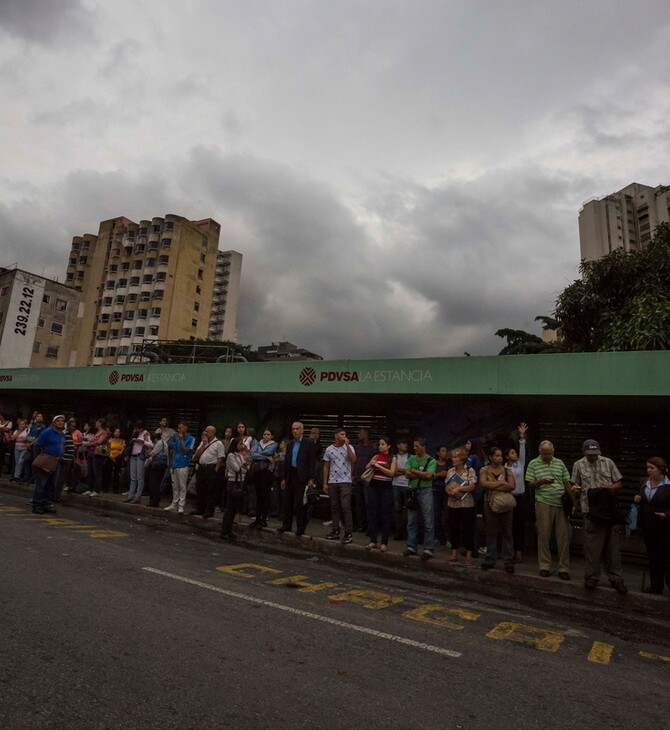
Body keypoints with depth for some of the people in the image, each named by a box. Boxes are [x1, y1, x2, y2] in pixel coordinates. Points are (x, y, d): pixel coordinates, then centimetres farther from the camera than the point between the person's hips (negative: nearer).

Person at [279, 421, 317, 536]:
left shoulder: (309, 444, -4)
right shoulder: (289, 444, 14)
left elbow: (312, 462, -7)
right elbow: (286, 462, 16)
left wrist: (311, 478, -13)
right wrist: (283, 478, 12)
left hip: (302, 476, -6)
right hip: (290, 475, 6)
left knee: (300, 503, -3)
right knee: (288, 502, 11)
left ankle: (300, 528, 7)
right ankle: (287, 525, 23)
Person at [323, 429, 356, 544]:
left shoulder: (349, 447, 0)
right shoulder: (329, 449, 6)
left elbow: (353, 460, -18)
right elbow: (326, 467, 8)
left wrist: (347, 445, -19)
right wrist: (325, 483, 4)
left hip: (345, 481, -3)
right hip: (332, 482, 3)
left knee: (345, 507, -8)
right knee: (334, 507, 9)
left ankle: (348, 533, -3)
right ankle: (335, 531, 19)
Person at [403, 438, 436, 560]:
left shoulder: (431, 461, -4)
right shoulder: (411, 459, 9)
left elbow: (429, 476, -17)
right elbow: (408, 475, -2)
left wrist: (414, 471, -8)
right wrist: (422, 474, -11)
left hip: (425, 491, -5)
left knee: (428, 522, -2)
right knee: (411, 521, 10)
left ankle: (428, 550, 5)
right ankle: (411, 547, 20)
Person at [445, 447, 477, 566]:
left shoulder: (470, 470, -5)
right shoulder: (450, 471, 7)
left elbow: (472, 486, -11)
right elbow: (446, 487, 7)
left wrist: (458, 488, -21)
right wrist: (451, 492, -13)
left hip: (467, 505, -4)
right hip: (452, 504, 4)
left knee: (468, 529, 3)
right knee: (453, 528, 9)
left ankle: (469, 555, 15)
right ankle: (454, 554, 21)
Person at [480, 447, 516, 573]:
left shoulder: (507, 471, 4)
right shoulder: (484, 470, 2)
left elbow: (512, 486, -9)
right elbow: (483, 483, -15)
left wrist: (493, 486, -13)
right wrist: (502, 483, -13)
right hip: (490, 504, 0)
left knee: (507, 532, 3)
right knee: (491, 532, 6)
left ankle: (508, 561, 10)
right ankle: (490, 560, 15)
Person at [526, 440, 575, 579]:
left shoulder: (560, 463, 11)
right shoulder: (533, 464, 4)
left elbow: (567, 484, 13)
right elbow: (530, 485, 3)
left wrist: (573, 502, 8)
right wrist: (541, 481, -16)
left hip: (561, 504, 2)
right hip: (543, 504, -2)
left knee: (564, 536, 2)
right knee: (543, 535, 2)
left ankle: (564, 568, 11)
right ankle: (545, 566, 13)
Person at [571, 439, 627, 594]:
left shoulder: (608, 462, 7)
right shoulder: (578, 465, 6)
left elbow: (618, 484, 9)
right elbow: (575, 485, 13)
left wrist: (610, 487, -10)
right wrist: (579, 489, -9)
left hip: (610, 509, 1)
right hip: (591, 510, -1)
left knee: (613, 545, 7)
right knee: (592, 546, 3)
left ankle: (616, 579, 19)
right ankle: (591, 577, 15)